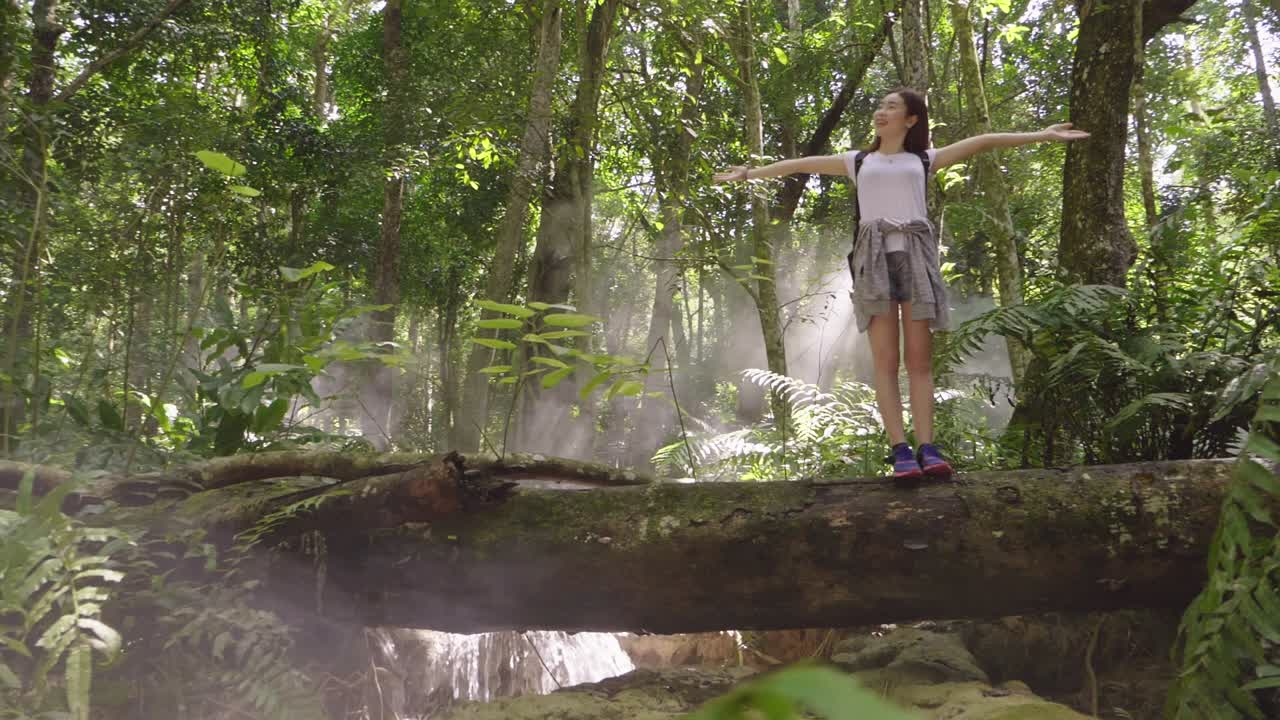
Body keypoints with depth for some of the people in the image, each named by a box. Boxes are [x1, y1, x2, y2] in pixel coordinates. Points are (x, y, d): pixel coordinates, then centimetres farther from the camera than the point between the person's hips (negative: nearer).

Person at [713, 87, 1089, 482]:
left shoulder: (924, 160, 20)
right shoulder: (858, 161, 23)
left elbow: (981, 142, 15)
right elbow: (801, 164, 22)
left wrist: (1041, 135, 12)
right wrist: (749, 173, 20)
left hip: (915, 253, 0)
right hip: (874, 255, 0)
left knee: (919, 358, -7)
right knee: (885, 359, -9)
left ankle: (927, 448, -11)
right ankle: (900, 450, -13)